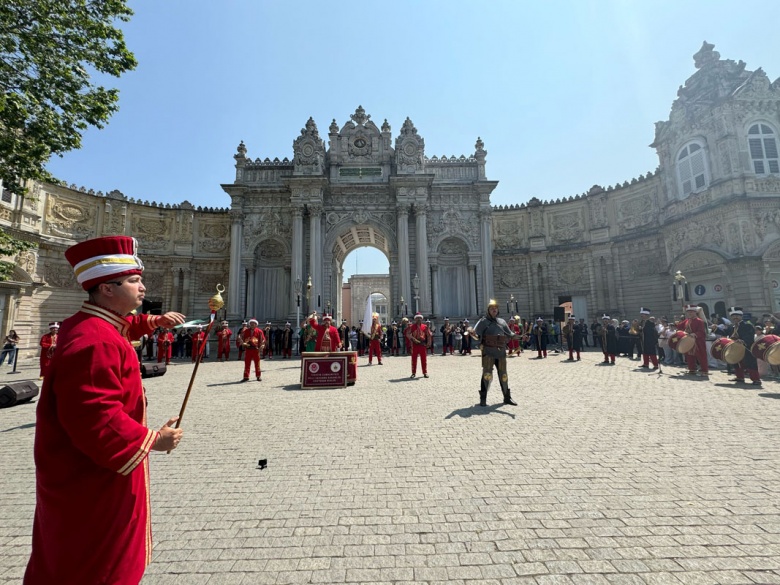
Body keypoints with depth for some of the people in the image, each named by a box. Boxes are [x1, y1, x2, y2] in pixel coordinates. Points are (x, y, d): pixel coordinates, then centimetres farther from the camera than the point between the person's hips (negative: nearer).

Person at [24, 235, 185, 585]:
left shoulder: (92, 324, 2)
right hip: (91, 477, -11)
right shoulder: (93, 343, -32)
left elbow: (120, 327, 29)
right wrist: (152, 439, -25)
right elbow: (96, 420, -34)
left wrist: (154, 322, 15)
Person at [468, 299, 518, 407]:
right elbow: (477, 336, -10)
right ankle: (483, 399, -1)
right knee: (487, 375, -11)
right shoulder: (483, 321, -1)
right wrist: (472, 333, -33)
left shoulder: (502, 321, 13)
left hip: (501, 352, 5)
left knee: (503, 375, 13)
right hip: (488, 352, -4)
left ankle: (507, 398, 27)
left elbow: (510, 335, 16)